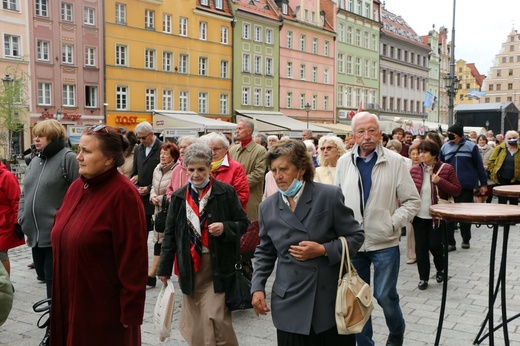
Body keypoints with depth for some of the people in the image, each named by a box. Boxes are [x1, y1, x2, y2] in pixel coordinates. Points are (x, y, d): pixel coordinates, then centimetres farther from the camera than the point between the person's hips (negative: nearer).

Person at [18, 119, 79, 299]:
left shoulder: (68, 157, -9)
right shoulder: (34, 161, 17)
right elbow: (25, 193, 23)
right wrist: (21, 218, 9)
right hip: (35, 234, 8)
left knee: (54, 281, -2)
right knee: (43, 275, 17)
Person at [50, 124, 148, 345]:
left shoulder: (122, 194, -18)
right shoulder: (76, 187, 5)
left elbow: (133, 258, -19)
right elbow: (62, 239, 14)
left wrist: (131, 312, -17)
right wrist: (60, 292, 13)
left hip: (104, 308, -7)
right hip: (69, 301, 7)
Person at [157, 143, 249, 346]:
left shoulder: (226, 192, -4)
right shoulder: (179, 196, 5)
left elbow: (243, 223, 2)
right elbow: (170, 234, 8)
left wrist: (225, 228, -18)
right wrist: (164, 267, 8)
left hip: (217, 264, -3)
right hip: (189, 265, 3)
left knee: (215, 318, -8)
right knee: (194, 319, 11)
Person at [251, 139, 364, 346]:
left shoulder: (329, 196, -6)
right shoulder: (267, 207, 4)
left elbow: (356, 236, -2)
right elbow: (264, 252, 14)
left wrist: (323, 250, -15)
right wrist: (257, 287, 2)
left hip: (331, 299, -2)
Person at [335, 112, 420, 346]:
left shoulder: (395, 161, -5)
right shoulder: (344, 162, 4)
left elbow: (412, 201, -2)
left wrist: (393, 223, -12)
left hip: (385, 242, -3)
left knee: (385, 296, 3)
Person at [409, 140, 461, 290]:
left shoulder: (446, 169, -5)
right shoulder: (414, 170, 1)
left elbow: (457, 190, -5)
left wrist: (440, 181, -19)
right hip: (419, 216, 3)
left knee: (434, 245, -2)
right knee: (420, 247, 5)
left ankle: (441, 269, 29)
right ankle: (423, 278, 20)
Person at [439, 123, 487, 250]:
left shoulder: (471, 146, 1)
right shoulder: (445, 147, 7)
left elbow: (479, 166, 3)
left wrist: (483, 183, 3)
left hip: (467, 187, -2)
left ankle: (466, 239, 24)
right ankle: (450, 242, 7)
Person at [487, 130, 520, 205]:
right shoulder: (500, 148, 0)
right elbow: (490, 162, 2)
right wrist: (494, 172, -5)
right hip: (502, 180, -1)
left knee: (514, 201, 10)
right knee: (502, 201, 3)